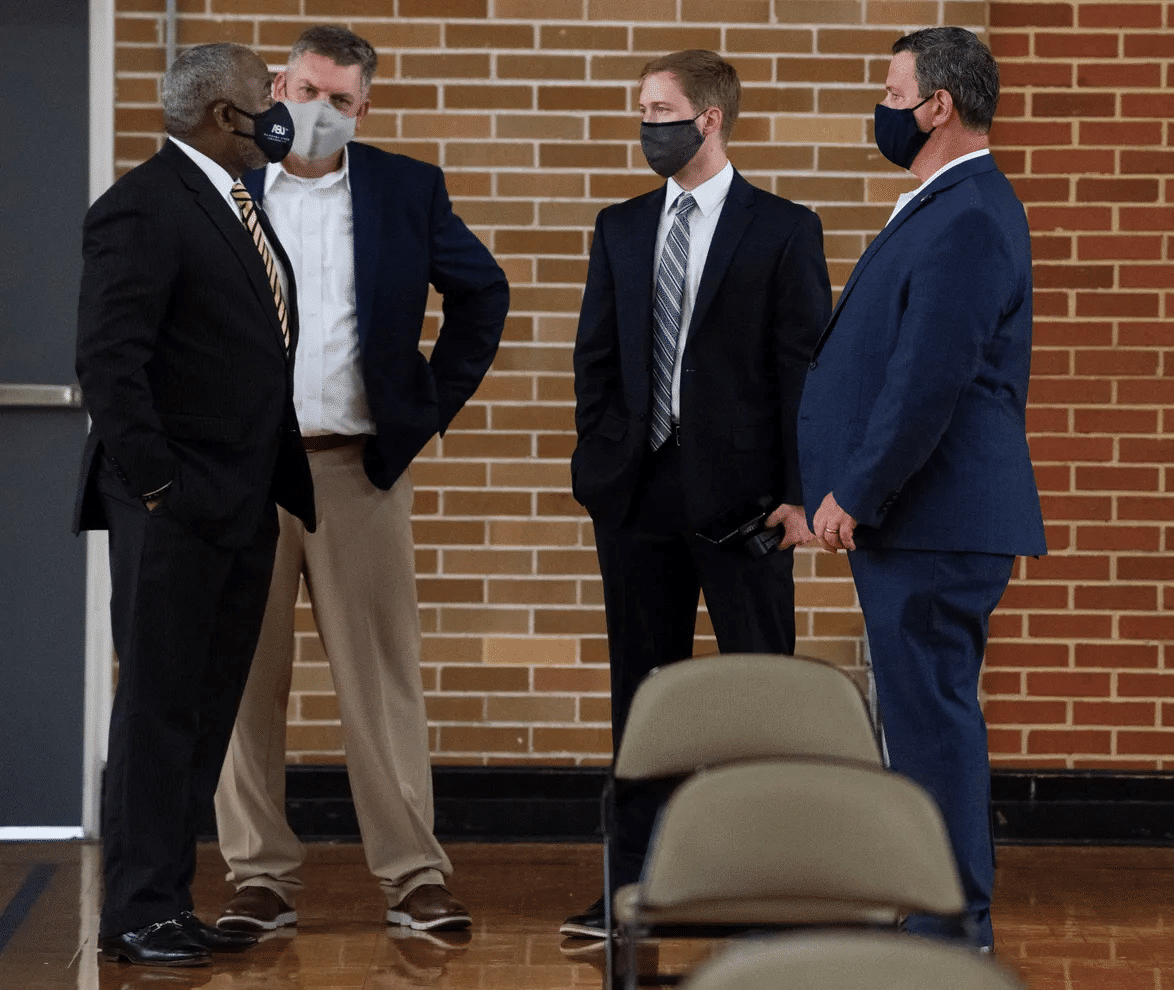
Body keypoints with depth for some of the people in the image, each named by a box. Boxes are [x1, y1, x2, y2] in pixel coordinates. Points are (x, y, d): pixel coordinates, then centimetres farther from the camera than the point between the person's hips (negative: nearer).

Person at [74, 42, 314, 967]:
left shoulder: (238, 208, 17)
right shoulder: (141, 207, -12)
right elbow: (110, 359, -18)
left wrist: (285, 482, 12)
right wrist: (157, 483, -19)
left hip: (244, 509, 9)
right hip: (178, 511, -9)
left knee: (206, 716, 11)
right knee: (159, 711, -3)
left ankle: (172, 902, 17)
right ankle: (138, 914, 3)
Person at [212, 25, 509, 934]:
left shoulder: (407, 190, 7)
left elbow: (483, 291, 15)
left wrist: (434, 405, 8)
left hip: (359, 463, 0)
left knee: (383, 677, 1)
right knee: (246, 679, 2)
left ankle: (415, 878, 5)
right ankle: (261, 879, 9)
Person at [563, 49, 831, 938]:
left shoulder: (783, 230, 0)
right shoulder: (620, 230, 12)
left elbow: (806, 366, -4)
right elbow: (596, 357, 13)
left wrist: (800, 490, -10)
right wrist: (596, 465, 3)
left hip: (740, 492, -4)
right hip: (638, 491, 4)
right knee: (642, 689, 8)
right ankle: (638, 887, 15)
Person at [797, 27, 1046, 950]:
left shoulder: (967, 219, -18)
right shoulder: (948, 207, 16)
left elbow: (929, 382, -23)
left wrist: (857, 495, -17)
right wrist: (855, 492, 18)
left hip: (937, 521, -11)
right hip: (919, 518, 11)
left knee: (933, 715, -6)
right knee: (927, 710, 15)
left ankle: (953, 924, 0)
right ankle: (953, 903, 24)